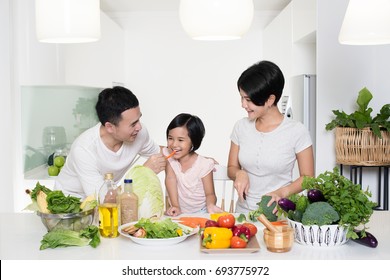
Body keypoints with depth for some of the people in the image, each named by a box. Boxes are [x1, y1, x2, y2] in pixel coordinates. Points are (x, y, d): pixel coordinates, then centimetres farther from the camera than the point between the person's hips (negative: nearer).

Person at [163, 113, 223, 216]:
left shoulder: (204, 164, -13)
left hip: (201, 212, -3)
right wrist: (175, 206, -23)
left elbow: (210, 194, -7)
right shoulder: (168, 155, -5)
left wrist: (210, 205, -30)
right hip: (179, 212, 3)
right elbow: (171, 178, -13)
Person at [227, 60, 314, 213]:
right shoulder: (241, 126, 4)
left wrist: (282, 192, -15)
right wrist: (239, 174, -8)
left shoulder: (296, 131, -6)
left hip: (278, 212, -2)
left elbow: (307, 177, 0)